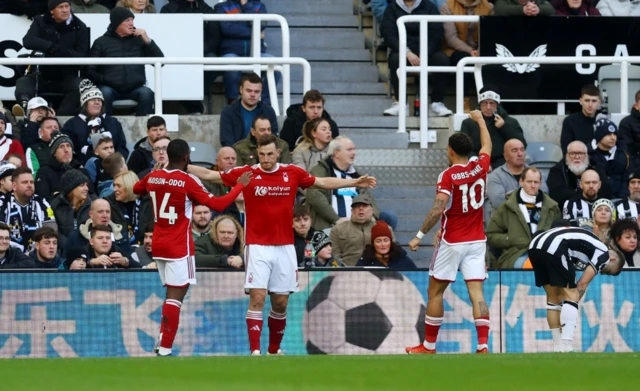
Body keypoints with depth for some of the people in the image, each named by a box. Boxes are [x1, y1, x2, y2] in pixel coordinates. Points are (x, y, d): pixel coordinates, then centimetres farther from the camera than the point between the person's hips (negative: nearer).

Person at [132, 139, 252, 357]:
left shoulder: (153, 178, 3)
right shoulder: (188, 182, -14)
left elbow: (137, 189, 25)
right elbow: (218, 205, -15)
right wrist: (241, 185, -4)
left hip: (158, 245, 7)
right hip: (179, 248, -7)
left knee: (173, 294, 18)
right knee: (175, 297, -6)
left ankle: (162, 343, 13)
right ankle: (164, 350, -11)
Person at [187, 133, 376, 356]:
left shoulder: (292, 173, 4)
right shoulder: (246, 173, -2)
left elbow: (323, 183, 16)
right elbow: (209, 175, 3)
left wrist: (355, 183, 14)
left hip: (284, 247, 3)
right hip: (257, 247, -3)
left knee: (280, 303, 7)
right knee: (257, 298, -13)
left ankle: (274, 350, 23)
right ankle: (255, 351, -16)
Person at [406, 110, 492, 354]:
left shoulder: (448, 176, -13)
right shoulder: (480, 168, 2)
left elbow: (438, 208, -22)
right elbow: (487, 145, 24)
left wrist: (420, 236, -18)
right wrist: (480, 120, 39)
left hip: (452, 242, -5)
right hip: (476, 241, 5)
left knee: (435, 292, 7)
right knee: (476, 292, -1)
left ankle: (429, 346, 13)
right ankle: (483, 346, -13)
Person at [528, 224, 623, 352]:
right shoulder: (603, 253, 10)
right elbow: (582, 284, 4)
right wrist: (572, 302, 11)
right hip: (554, 246, -9)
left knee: (554, 297, 17)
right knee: (571, 295, 0)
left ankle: (558, 348, 19)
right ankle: (566, 348, -9)